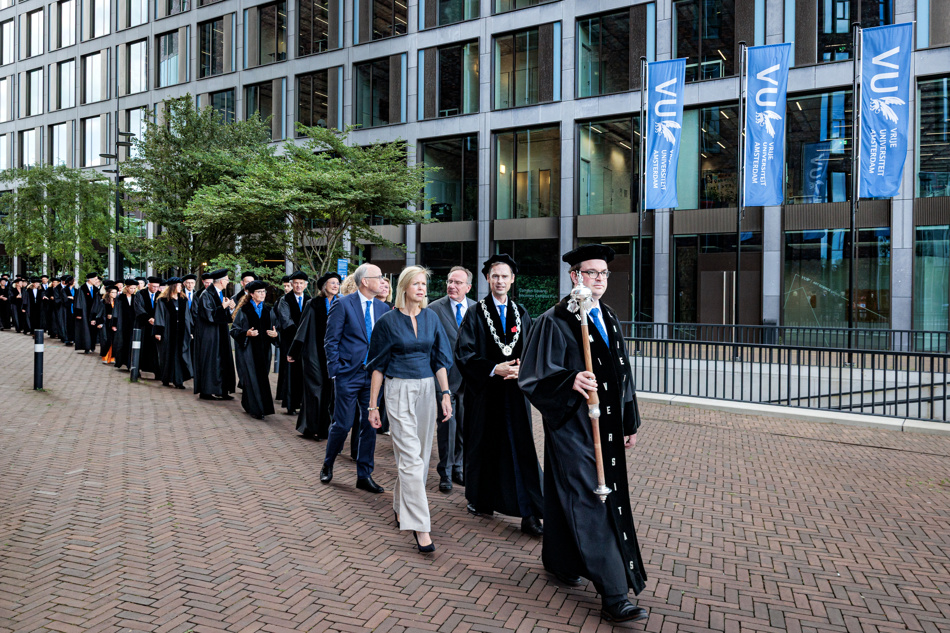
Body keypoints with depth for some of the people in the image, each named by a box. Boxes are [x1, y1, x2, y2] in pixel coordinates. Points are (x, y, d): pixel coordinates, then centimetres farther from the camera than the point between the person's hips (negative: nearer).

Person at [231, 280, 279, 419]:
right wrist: (246, 333, -21)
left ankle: (248, 405, 25)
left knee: (262, 377, 7)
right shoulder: (243, 310, -2)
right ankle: (256, 409, -1)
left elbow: (275, 328, 13)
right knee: (252, 378, -7)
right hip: (248, 349, -4)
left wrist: (275, 334, -10)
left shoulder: (268, 310, 10)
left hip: (264, 350, 5)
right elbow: (234, 330, -3)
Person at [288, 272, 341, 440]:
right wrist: (293, 352, 3)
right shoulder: (314, 304, 0)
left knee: (330, 388, 2)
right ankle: (311, 426, 10)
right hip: (315, 352, -2)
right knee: (315, 387, -1)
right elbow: (303, 328, 2)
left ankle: (325, 427, 12)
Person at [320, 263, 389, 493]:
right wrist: (335, 371, -9)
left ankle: (364, 476, 17)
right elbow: (331, 341, -5)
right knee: (343, 424, 1)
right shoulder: (343, 305, -6)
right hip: (349, 374, -5)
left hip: (374, 375, 5)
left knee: (370, 426, 6)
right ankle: (327, 466, 28)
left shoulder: (383, 308, 8)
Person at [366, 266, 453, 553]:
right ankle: (419, 525, -8)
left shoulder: (431, 317, 7)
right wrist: (373, 405, -2)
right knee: (411, 456, -10)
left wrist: (445, 394, -1)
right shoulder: (388, 321, -4)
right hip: (399, 390, -4)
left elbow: (440, 359, 8)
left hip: (427, 388, 4)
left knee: (420, 453, 10)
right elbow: (378, 365, 0)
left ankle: (401, 506, 30)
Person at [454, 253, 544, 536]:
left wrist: (521, 368, -11)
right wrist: (494, 369, -18)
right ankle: (479, 499, 30)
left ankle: (529, 513, 1)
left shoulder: (521, 314, 10)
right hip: (484, 393, -2)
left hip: (514, 392, 2)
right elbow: (464, 353, -8)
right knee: (482, 447, 9)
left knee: (521, 450, -2)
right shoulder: (475, 314, -1)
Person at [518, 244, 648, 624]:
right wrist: (571, 381, -34)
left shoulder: (610, 320, 12)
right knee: (590, 504, -6)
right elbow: (536, 376, -16)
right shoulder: (555, 321, -11)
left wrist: (630, 422, 18)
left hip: (606, 426, 7)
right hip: (572, 425, -7)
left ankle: (560, 561, 37)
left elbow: (622, 374, 17)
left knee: (569, 496, 19)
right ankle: (614, 596, -2)